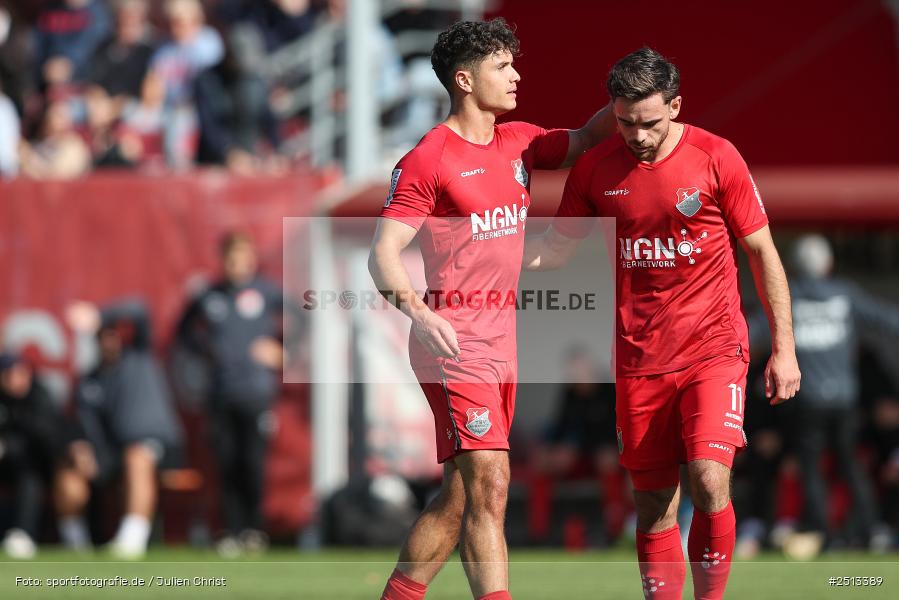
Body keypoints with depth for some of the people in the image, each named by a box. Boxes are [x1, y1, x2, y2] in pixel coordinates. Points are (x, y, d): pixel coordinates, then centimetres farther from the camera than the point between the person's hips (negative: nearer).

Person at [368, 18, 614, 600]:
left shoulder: (519, 142, 12)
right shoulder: (428, 159, -9)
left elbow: (585, 141, 24)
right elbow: (384, 252, -13)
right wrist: (418, 311, -30)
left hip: (502, 345, 8)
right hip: (453, 347, -8)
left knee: (459, 497, 11)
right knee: (490, 486, -17)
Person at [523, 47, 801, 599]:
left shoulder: (716, 158, -6)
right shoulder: (596, 169, 2)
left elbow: (763, 252, 1)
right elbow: (558, 247, 12)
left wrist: (784, 348, 0)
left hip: (713, 348, -3)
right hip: (639, 360, 3)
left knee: (709, 481, -19)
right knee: (654, 503, 4)